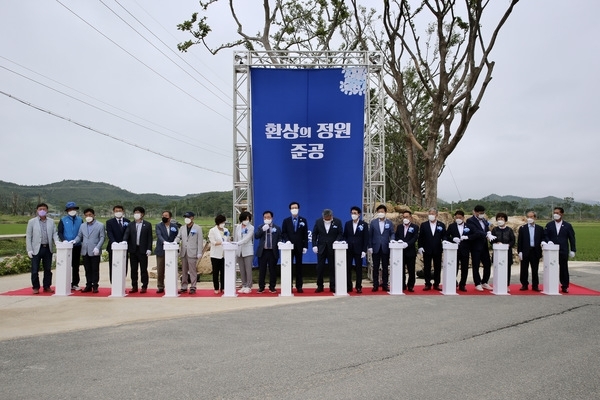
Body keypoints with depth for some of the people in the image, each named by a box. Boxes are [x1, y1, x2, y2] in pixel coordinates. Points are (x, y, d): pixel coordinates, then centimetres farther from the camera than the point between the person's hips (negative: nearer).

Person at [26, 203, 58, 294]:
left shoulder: (51, 221, 8)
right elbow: (28, 237, 0)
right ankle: (35, 287, 13)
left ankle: (47, 286, 18)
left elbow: (54, 233, 4)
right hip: (36, 249, -2)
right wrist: (29, 250, -7)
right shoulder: (32, 221, 2)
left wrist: (57, 242, -16)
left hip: (48, 248, 2)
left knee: (48, 269, 8)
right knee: (35, 270, 2)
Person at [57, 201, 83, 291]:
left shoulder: (80, 220, 7)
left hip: (77, 246, 1)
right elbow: (60, 232, -3)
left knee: (76, 266, 6)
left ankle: (75, 283, 13)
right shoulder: (63, 220, 3)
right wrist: (63, 240, -19)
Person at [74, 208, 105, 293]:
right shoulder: (82, 226, 14)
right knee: (87, 269, 9)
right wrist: (74, 241, -8)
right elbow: (79, 236, 14)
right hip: (85, 251, 4)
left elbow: (102, 238, -4)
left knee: (95, 269, 0)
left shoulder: (100, 226, 0)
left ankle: (95, 286, 6)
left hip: (94, 251, -4)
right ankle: (88, 285, 15)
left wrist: (97, 247, -17)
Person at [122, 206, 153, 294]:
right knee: (133, 269, 8)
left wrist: (149, 249, -7)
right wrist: (124, 242, -21)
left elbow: (149, 238, 0)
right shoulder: (130, 225, 10)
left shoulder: (147, 225, 3)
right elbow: (126, 234, 0)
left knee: (143, 269, 2)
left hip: (143, 250, -3)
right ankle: (134, 286, 15)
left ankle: (144, 286, 8)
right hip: (133, 250, 3)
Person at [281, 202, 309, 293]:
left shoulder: (303, 220, 7)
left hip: (299, 247, 0)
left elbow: (305, 234, 3)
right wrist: (287, 241, -14)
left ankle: (299, 286, 8)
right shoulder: (286, 221, 6)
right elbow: (283, 233, 4)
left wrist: (305, 246, -4)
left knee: (299, 266, 4)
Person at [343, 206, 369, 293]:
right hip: (348, 249, 2)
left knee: (359, 268, 3)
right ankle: (348, 286, 9)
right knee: (348, 268, 3)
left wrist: (364, 250, -8)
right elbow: (344, 236, 10)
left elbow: (366, 238, -2)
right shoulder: (347, 223, 8)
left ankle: (358, 287, 9)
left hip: (358, 250, -2)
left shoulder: (364, 224, 0)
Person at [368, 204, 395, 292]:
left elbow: (392, 233, 4)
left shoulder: (389, 222, 5)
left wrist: (392, 240, -17)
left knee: (385, 267, 6)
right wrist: (370, 247, -2)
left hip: (385, 248, 0)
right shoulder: (373, 222, 4)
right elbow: (370, 235, 3)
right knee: (375, 267, 4)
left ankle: (385, 285, 13)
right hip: (376, 248, 0)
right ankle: (375, 285, 9)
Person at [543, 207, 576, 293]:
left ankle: (565, 286, 11)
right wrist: (548, 241, -16)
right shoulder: (549, 225, 8)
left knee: (564, 269, 3)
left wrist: (572, 250, 0)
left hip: (563, 251, -1)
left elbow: (572, 238, 5)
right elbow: (545, 235, 5)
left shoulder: (567, 226, 5)